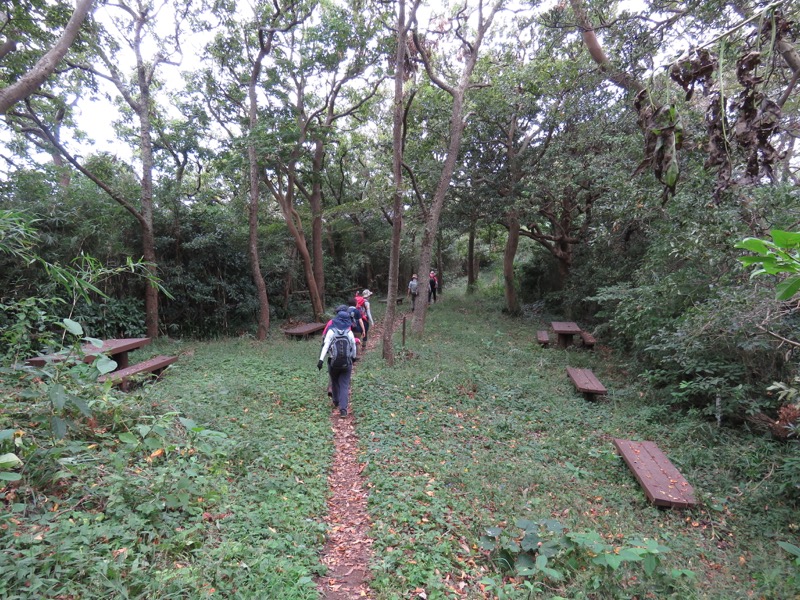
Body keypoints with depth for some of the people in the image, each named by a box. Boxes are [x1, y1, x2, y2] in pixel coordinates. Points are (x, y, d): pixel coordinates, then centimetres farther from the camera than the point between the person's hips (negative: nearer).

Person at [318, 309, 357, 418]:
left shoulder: (331, 331, -7)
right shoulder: (349, 333, -2)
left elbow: (325, 346, -15)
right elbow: (353, 347, 8)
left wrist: (321, 359, -18)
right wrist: (353, 357, 26)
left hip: (333, 362, 0)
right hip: (346, 363, 0)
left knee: (334, 382, 23)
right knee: (344, 385, 2)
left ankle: (336, 401, 40)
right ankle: (343, 408, -10)